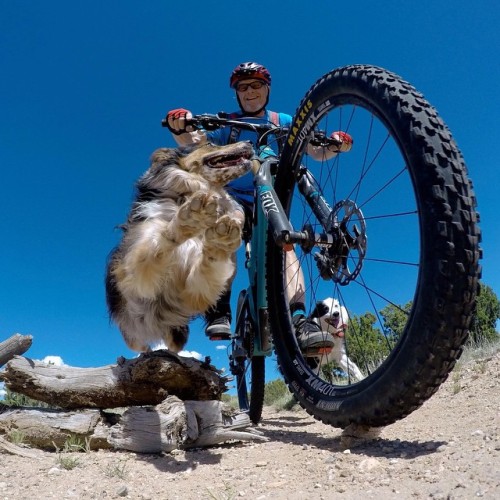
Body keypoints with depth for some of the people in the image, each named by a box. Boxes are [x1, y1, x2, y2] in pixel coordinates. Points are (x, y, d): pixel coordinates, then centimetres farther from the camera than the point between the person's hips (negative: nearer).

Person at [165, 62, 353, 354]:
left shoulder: (284, 122, 10)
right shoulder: (226, 124, 8)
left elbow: (317, 152, 3)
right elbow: (193, 143, -8)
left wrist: (334, 146, -21)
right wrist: (181, 129, -31)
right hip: (233, 198, 0)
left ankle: (299, 321, -38)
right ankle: (219, 312, -32)